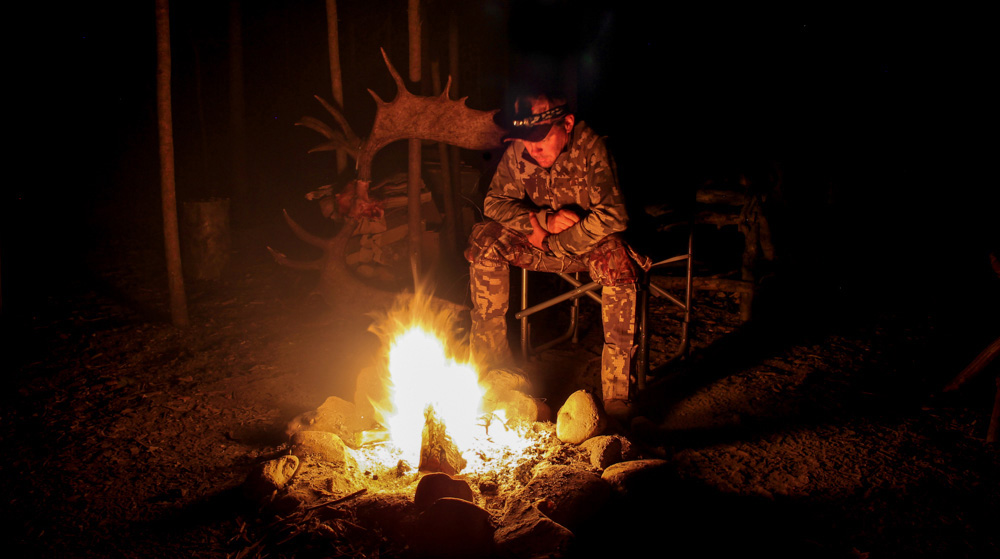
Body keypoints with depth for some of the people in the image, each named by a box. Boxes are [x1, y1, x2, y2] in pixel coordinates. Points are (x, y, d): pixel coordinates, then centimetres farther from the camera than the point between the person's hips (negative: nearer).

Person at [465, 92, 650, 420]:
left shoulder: (592, 148, -23)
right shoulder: (518, 151, -8)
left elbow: (612, 216, -29)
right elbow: (495, 203, -3)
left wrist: (553, 241, -22)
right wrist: (544, 220, -20)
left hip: (593, 242, -4)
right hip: (545, 243, 5)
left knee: (618, 261, -38)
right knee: (484, 240, -14)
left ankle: (619, 398, -31)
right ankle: (489, 360, -3)